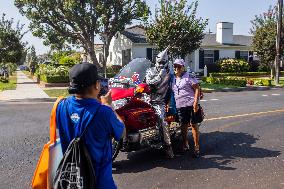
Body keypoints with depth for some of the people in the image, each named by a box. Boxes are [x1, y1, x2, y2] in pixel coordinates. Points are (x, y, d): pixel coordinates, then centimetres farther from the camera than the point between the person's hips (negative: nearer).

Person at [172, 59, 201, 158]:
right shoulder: (173, 79, 17)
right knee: (183, 126, 13)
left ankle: (196, 147, 4)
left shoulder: (189, 77, -3)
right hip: (179, 106, 6)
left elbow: (197, 89, -7)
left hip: (191, 105, -6)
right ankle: (185, 144, 28)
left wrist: (196, 102, -17)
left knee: (194, 125, -3)